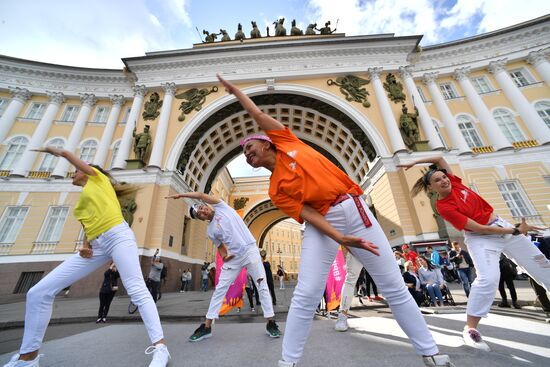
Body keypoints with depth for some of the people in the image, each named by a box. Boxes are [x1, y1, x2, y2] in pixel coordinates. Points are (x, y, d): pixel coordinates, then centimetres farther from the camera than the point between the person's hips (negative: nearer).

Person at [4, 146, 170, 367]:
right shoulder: (80, 204, 31)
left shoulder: (98, 178, 16)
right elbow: (90, 226, 23)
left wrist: (54, 150, 40)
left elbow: (68, 154, 19)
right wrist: (85, 245, 4)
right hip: (96, 246, 8)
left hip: (118, 236, -8)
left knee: (137, 291, -17)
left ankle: (160, 347, -17)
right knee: (39, 292, 4)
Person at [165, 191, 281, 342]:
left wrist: (180, 195, 6)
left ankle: (271, 323, 9)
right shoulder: (210, 231, 10)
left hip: (250, 250, -3)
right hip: (233, 257, 4)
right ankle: (207, 327, 21)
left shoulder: (221, 206, 4)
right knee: (219, 289, 6)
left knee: (262, 286, -3)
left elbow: (200, 195, -3)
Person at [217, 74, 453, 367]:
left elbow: (259, 116, 15)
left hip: (354, 209, 1)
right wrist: (339, 237, -23)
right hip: (324, 223, 0)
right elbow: (306, 213, -8)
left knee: (394, 287, 9)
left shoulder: (286, 143, 11)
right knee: (305, 296, -5)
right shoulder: (276, 190, 6)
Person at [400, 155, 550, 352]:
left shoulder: (455, 182, -4)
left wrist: (414, 163, -6)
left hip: (501, 224, 8)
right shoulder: (443, 207, -21)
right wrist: (515, 230, -16)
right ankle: (470, 328, -12)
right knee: (488, 278, -25)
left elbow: (440, 159, 4)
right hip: (480, 239, -7)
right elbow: (479, 228, -20)